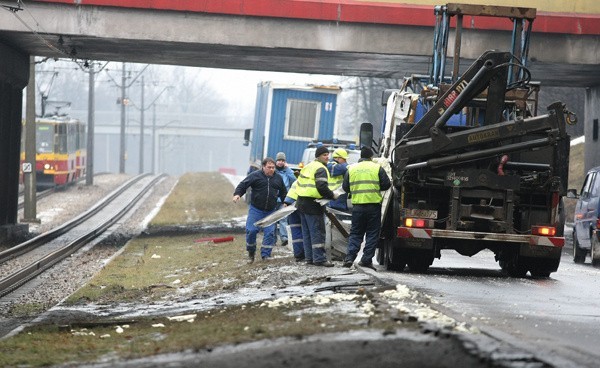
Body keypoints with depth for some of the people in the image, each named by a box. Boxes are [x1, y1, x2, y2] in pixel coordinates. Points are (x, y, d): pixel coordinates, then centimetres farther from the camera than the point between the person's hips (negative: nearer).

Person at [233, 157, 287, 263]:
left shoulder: (278, 178, 9)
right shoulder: (255, 175, -3)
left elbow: (283, 192, 22)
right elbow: (243, 185, -6)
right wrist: (237, 194, -22)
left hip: (271, 211, 3)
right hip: (256, 209, -3)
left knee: (269, 232, -4)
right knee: (251, 230, -8)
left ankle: (266, 255, 4)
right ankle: (251, 253, 12)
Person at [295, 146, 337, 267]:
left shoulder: (307, 167, 18)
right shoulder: (320, 169, -12)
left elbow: (300, 183, 22)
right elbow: (322, 187, -24)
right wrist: (332, 196, -10)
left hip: (301, 201, 9)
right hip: (313, 205, -9)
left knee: (307, 233, 13)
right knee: (318, 233, -7)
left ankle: (309, 257, 15)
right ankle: (319, 258, -8)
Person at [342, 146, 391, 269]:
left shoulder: (352, 169, 8)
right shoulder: (377, 168, 0)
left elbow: (345, 187, 9)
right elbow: (386, 184, -1)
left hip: (357, 205, 2)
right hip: (374, 205, -2)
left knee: (355, 233, 10)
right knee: (372, 234, 5)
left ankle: (349, 257, -4)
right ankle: (366, 259, 1)